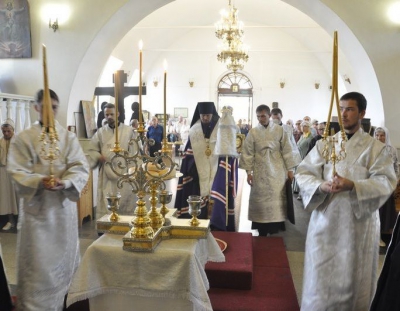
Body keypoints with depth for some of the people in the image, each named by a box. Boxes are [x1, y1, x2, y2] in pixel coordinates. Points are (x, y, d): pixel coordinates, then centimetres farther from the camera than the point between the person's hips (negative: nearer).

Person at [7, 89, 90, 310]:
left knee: (63, 256, 14)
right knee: (37, 261, 1)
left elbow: (81, 167, -4)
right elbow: (17, 171, -6)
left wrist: (65, 182, -23)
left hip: (63, 205, 2)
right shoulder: (23, 138, 0)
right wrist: (39, 181, -25)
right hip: (36, 206, -2)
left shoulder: (69, 137, 4)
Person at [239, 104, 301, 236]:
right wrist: (248, 171, -3)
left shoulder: (279, 130, -1)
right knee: (261, 201, 4)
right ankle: (262, 232, 14)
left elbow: (287, 151, 1)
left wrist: (290, 169, -1)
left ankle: (275, 229, 8)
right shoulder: (253, 132, 0)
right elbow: (248, 153, 1)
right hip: (260, 172, 1)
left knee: (276, 201, -1)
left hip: (277, 171, 0)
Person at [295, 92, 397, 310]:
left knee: (353, 278, 11)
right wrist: (321, 186, -19)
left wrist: (353, 186, -25)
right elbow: (303, 172, 1)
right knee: (322, 277, 8)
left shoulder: (375, 147, 1)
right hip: (326, 220, 1)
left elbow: (386, 181, -9)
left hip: (359, 221, -1)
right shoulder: (324, 144, 5)